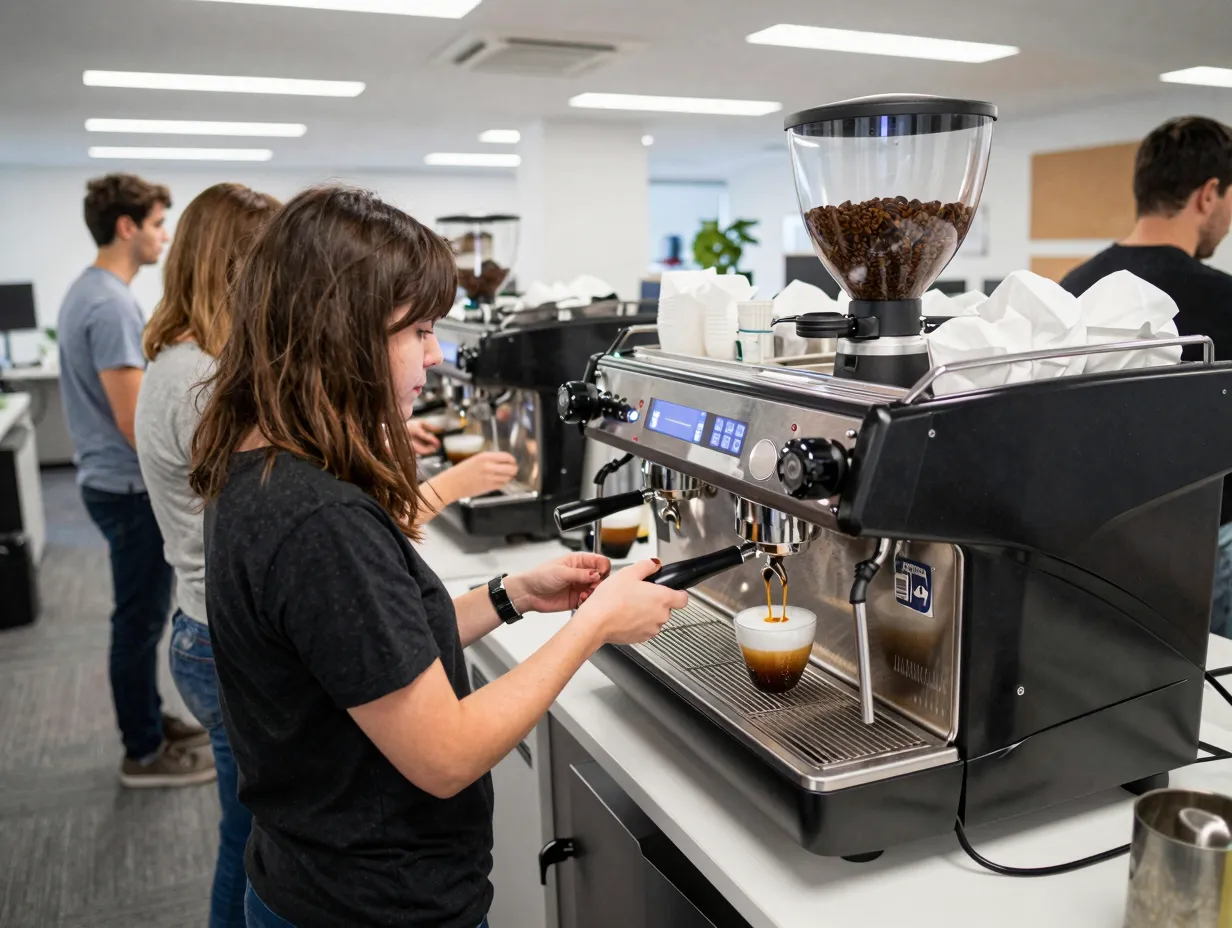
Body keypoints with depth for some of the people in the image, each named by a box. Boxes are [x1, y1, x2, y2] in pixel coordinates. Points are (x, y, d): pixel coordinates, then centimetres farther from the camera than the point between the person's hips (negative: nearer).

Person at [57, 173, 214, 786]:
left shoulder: (87, 291, 11)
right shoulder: (111, 304, -22)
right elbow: (135, 423, -24)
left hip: (117, 482, 10)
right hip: (133, 489, -10)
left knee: (140, 616, 20)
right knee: (140, 620, 2)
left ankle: (150, 722, 34)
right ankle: (144, 754, 16)